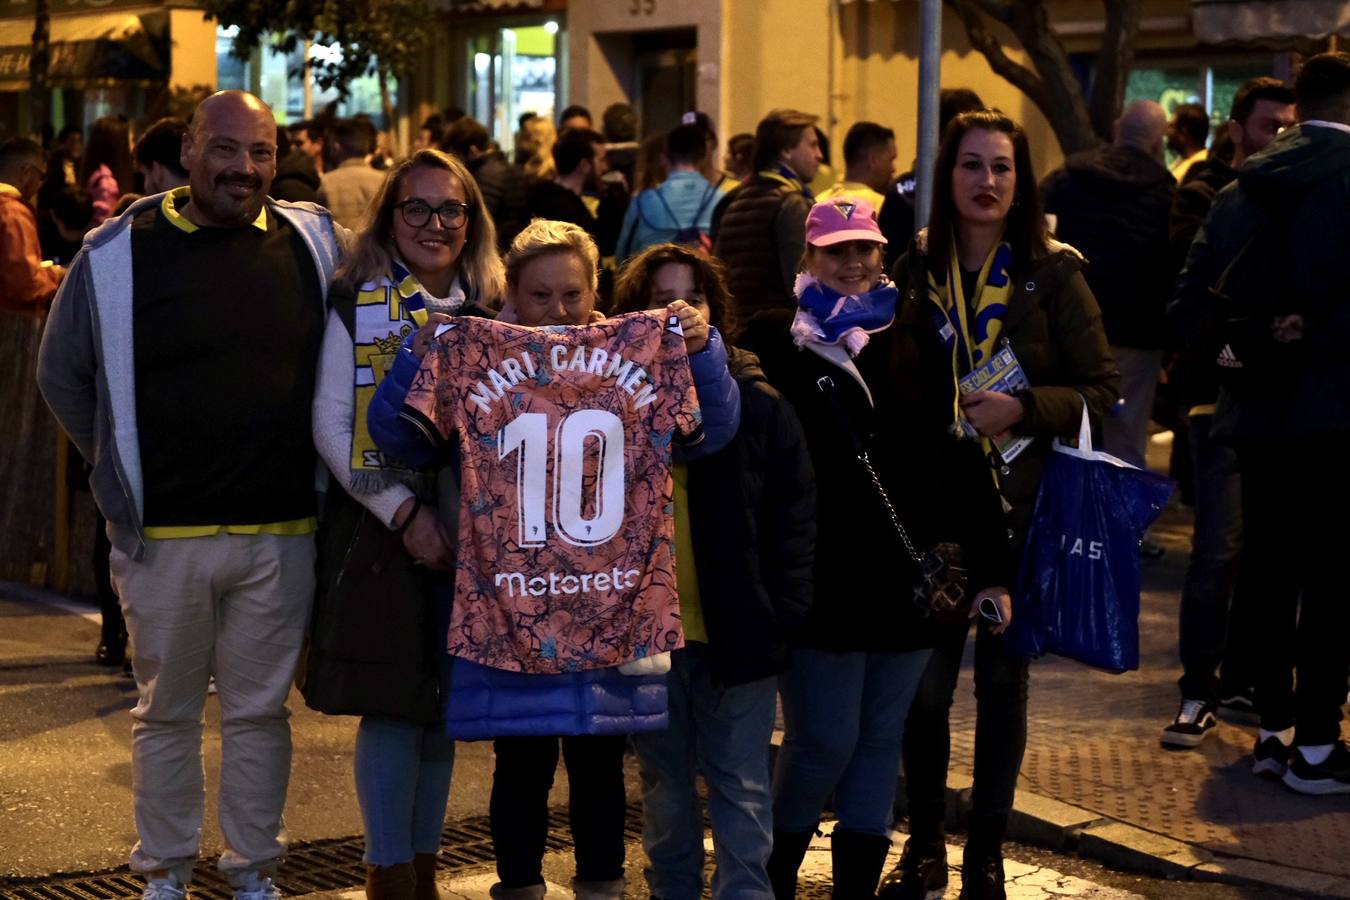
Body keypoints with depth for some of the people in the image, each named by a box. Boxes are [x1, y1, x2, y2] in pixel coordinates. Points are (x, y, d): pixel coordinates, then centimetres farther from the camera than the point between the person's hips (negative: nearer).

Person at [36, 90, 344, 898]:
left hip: (282, 532, 1)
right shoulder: (120, 253, -3)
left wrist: (317, 466, 10)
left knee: (261, 710, 11)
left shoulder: (315, 245, 1)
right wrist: (121, 463, 7)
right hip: (164, 534, -1)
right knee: (167, 713, 12)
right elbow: (63, 372, 9)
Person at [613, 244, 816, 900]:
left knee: (740, 785, 5)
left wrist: (782, 611, -9)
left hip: (738, 630, -2)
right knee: (664, 785, 15)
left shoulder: (758, 404, -3)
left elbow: (796, 517, -1)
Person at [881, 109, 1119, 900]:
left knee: (1002, 682, 8)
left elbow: (1100, 389, -5)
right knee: (924, 684, 3)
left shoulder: (1053, 274, -4)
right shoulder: (916, 270, 2)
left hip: (1021, 506, -1)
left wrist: (1023, 408, -18)